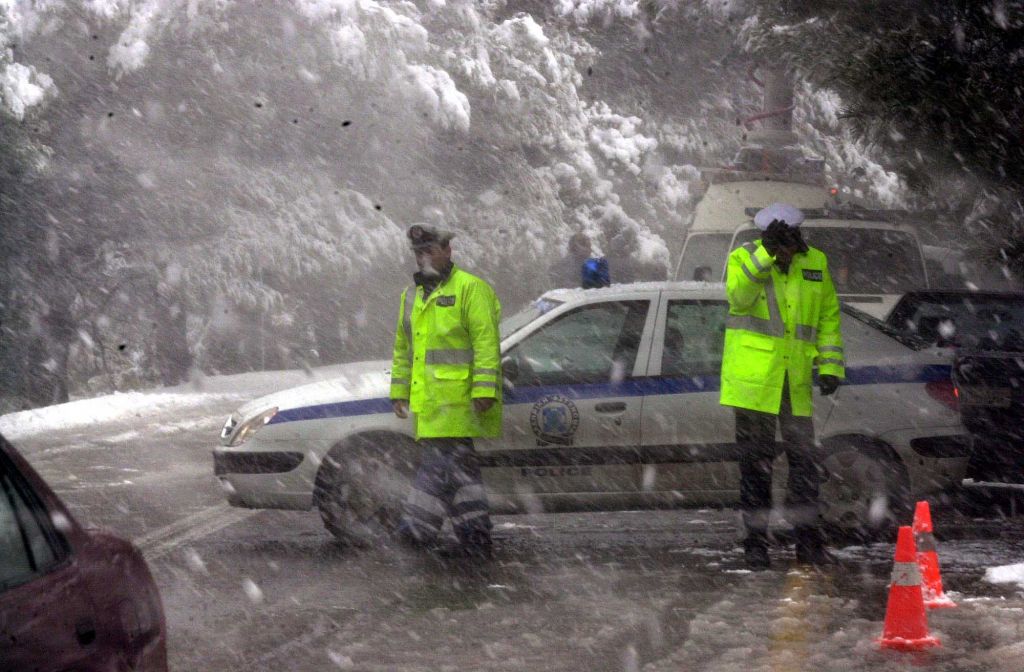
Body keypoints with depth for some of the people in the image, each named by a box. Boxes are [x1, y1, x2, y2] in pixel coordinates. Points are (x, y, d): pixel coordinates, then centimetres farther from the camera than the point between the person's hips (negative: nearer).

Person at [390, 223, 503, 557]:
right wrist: (399, 391, 21)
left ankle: (419, 526, -16)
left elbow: (487, 342, -11)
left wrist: (484, 390, -18)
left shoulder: (469, 289, -5)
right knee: (461, 468, 9)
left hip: (455, 399, -8)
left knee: (440, 462, -13)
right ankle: (476, 538, 11)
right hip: (427, 401, 8)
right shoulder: (412, 295, 20)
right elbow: (403, 348, 26)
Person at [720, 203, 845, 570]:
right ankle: (756, 541, 7)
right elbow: (739, 297, -22)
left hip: (796, 379, 3)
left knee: (805, 460, 4)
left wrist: (830, 367, 7)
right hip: (753, 375, -3)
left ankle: (808, 540, 13)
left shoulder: (815, 263, 8)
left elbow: (829, 317, 14)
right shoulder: (743, 258, -3)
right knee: (756, 461, 0)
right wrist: (765, 254, -30)